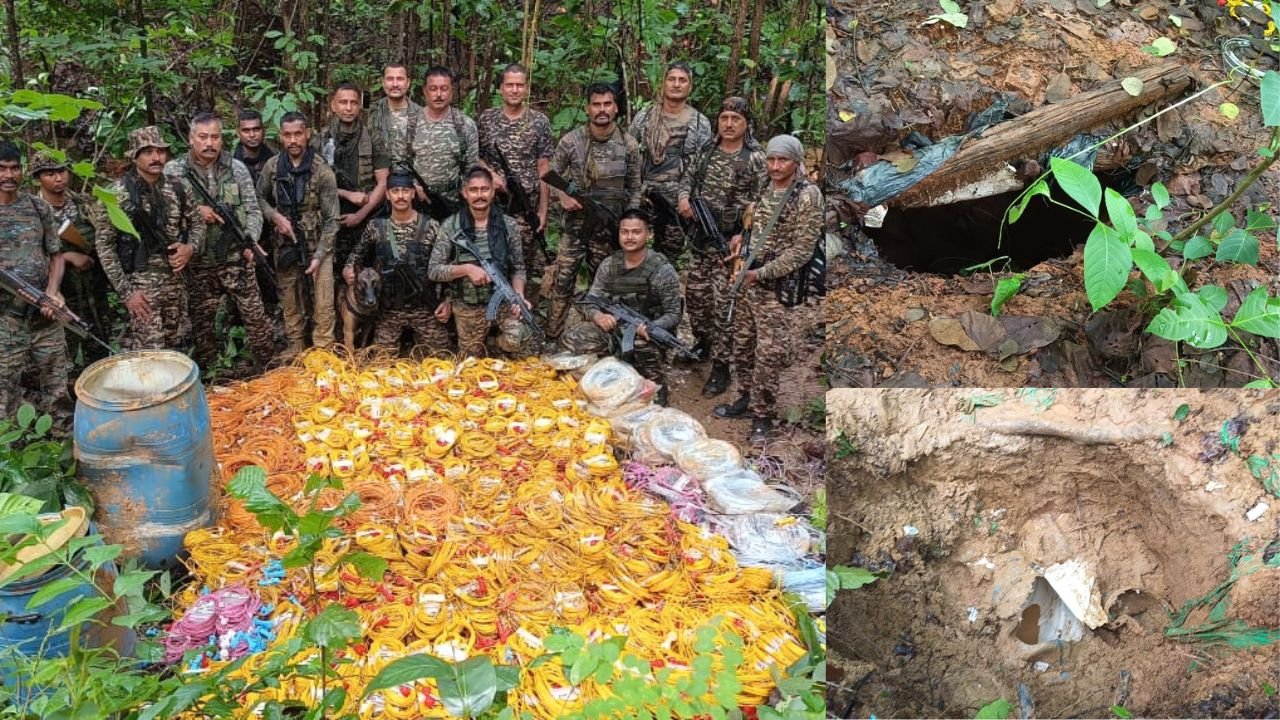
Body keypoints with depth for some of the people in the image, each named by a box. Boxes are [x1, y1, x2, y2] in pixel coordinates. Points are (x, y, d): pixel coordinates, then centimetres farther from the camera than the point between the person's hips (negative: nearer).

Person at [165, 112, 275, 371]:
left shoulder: (237, 168, 2)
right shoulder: (173, 171, -2)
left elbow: (253, 210, 4)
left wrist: (250, 240, -10)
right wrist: (193, 209, -17)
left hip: (236, 258, 0)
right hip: (198, 263, 0)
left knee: (255, 315, 2)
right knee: (201, 321, 11)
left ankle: (268, 366, 16)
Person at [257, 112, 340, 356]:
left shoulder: (322, 171, -12)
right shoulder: (272, 167, -2)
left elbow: (331, 219, -11)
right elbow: (259, 198, 13)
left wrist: (319, 256, -16)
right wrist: (275, 216, -8)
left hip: (318, 245, -3)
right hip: (285, 244, 3)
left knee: (323, 304, -5)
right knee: (290, 299, 12)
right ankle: (296, 345, 27)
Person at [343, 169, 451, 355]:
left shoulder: (430, 226, -4)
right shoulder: (375, 227, 2)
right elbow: (357, 254, 18)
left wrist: (448, 301, -8)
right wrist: (348, 269, -3)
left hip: (426, 309, -1)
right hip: (388, 310, 2)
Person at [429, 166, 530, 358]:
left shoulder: (509, 225, -2)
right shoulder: (451, 226, -6)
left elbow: (517, 268, 2)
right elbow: (434, 270, -7)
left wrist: (519, 295, -16)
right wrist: (466, 268, -21)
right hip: (467, 307, 0)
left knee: (516, 341, -25)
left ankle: (495, 343, 10)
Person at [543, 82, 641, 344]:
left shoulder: (629, 145, -2)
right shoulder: (570, 141, -5)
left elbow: (634, 190, 6)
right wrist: (563, 196, -13)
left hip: (609, 228, 1)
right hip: (574, 225, -1)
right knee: (562, 283, -2)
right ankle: (551, 339, 8)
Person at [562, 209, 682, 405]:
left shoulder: (663, 269, -10)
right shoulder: (609, 265, 3)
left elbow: (673, 315, -10)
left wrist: (650, 328, -32)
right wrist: (598, 316, -23)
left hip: (648, 333, -4)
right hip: (614, 329, 4)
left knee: (642, 345, -39)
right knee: (572, 338, -21)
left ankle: (656, 387, -9)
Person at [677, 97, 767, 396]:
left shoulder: (755, 158, -12)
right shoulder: (707, 150, 6)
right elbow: (688, 176, 18)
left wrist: (743, 237, -22)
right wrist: (684, 197, -4)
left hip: (731, 240, -6)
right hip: (701, 236, 6)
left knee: (723, 303, -4)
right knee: (695, 292, 14)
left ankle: (721, 366, 5)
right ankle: (703, 341, 38)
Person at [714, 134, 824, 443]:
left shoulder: (808, 195, -14)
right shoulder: (765, 190, 8)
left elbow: (802, 249, -17)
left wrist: (761, 274, -17)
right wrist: (742, 237, 8)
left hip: (777, 287, -7)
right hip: (748, 280, 7)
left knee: (769, 355, -4)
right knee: (742, 345, 15)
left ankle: (763, 416, 8)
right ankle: (746, 399, 31)